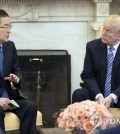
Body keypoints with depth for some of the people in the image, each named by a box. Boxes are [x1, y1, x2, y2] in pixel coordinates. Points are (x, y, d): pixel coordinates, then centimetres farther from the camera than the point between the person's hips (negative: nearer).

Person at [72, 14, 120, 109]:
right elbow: (87, 75, -2)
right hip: (96, 94, 2)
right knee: (78, 94, -27)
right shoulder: (92, 46, 0)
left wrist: (112, 97, -22)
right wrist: (98, 96, -18)